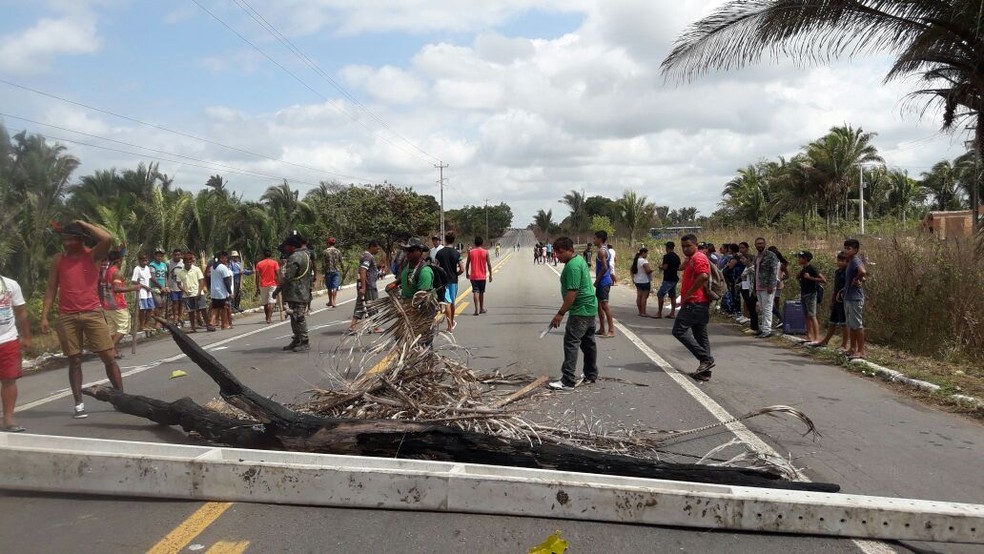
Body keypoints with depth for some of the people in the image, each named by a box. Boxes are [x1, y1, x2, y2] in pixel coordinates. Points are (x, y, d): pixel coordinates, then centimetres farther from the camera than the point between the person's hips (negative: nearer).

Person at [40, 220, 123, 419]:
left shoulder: (93, 255, 0)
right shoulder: (58, 260, 7)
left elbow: (107, 238, -20)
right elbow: (51, 289, 8)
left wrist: (82, 223, -7)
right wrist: (44, 316, 1)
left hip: (92, 314, -2)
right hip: (66, 317, 2)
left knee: (108, 357, -2)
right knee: (74, 361, 6)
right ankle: (79, 404, 11)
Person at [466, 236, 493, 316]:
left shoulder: (470, 252, -3)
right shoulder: (485, 252, -3)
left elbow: (467, 264, 1)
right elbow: (489, 264, -3)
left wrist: (467, 273, 15)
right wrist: (490, 275, 5)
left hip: (473, 276, -1)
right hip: (482, 276, 1)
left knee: (475, 292, -3)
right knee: (481, 292, 15)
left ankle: (477, 309, -15)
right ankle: (482, 308, 25)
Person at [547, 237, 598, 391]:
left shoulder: (572, 266, -20)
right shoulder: (580, 259, 12)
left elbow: (572, 293, -25)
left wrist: (560, 313, -22)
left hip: (580, 311, -11)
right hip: (590, 308, 11)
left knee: (571, 343, -11)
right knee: (588, 342, 17)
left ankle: (567, 381, -12)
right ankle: (591, 375, 27)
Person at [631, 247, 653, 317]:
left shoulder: (636, 260, 11)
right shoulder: (644, 261, -17)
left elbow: (631, 269, 18)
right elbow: (648, 270, -25)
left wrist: (633, 277, 20)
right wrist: (651, 270, -4)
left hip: (637, 281, 9)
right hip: (644, 281, -9)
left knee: (639, 296, 10)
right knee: (644, 297, -5)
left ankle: (640, 312, 15)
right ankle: (643, 313, -5)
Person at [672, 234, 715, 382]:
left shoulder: (698, 258, -11)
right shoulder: (691, 260, 22)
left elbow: (703, 276, -27)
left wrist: (688, 294, -21)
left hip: (695, 303, -11)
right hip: (700, 303, 11)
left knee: (679, 330, -11)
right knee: (701, 336, 8)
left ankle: (705, 358, -12)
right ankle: (705, 371, 9)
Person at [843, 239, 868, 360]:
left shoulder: (855, 260, -15)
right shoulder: (850, 261, 14)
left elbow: (863, 272, -36)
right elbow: (865, 273, 28)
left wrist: (856, 280, -20)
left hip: (855, 298, -10)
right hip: (848, 297, 10)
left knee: (857, 325, -6)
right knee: (851, 325, 14)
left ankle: (861, 351, -2)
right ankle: (853, 349, 21)